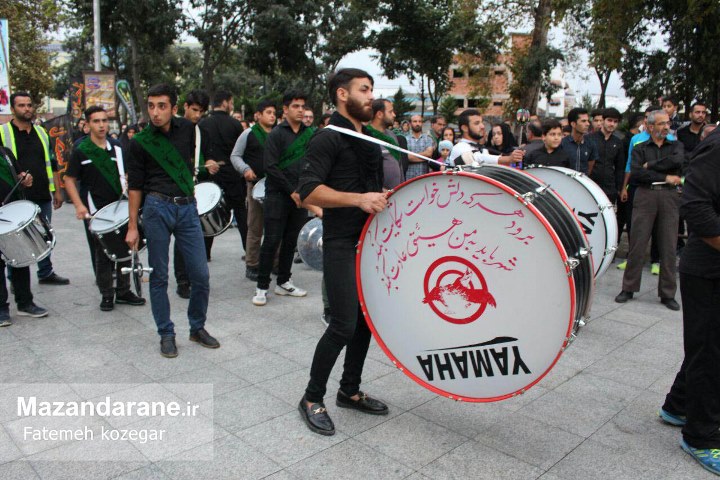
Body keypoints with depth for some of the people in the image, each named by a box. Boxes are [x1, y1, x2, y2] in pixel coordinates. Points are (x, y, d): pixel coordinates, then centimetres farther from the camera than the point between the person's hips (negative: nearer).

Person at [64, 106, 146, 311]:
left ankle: (123, 291, 22)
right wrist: (79, 205, -13)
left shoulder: (117, 148, 7)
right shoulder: (81, 151, -4)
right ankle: (106, 295, 16)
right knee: (102, 254, 3)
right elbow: (69, 180, -2)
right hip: (95, 211, -4)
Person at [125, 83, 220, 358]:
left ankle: (197, 328, 21)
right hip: (157, 209, -2)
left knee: (201, 275, 2)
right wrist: (132, 227, 1)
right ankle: (166, 334, 19)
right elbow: (135, 186, 2)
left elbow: (203, 153, 24)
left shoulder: (187, 129, 3)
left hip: (187, 209, 2)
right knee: (159, 277, 5)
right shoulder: (140, 142, -1)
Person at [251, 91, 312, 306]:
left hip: (300, 196, 5)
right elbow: (271, 166, -11)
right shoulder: (276, 134, -5)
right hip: (278, 195, -4)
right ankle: (262, 287, 6)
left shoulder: (310, 133, 9)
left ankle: (283, 282, 21)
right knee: (272, 241, -3)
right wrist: (291, 191, -13)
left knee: (291, 241, 10)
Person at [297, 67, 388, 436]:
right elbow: (308, 191, -20)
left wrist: (386, 200, 12)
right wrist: (358, 199, -26)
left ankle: (350, 391, 29)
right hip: (341, 244, -9)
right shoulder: (328, 138, -9)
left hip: (371, 241, 9)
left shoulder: (371, 141, 18)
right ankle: (312, 398, 11)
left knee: (366, 319, 13)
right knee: (344, 325, -9)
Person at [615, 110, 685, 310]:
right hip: (645, 196, -1)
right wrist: (665, 177, -8)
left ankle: (667, 293, 12)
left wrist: (650, 165, -5)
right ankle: (628, 288, 11)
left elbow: (677, 161, -9)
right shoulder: (639, 149, 10)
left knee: (669, 247, 3)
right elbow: (635, 174, -7)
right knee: (637, 244, 0)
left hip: (670, 197, 1)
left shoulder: (676, 146, 15)